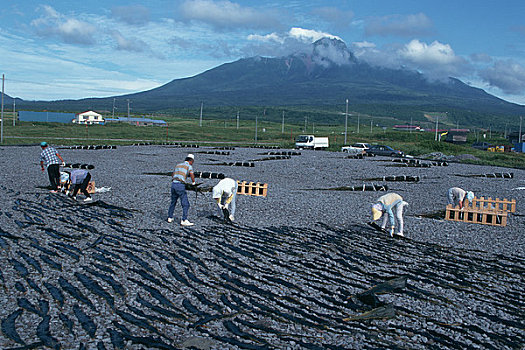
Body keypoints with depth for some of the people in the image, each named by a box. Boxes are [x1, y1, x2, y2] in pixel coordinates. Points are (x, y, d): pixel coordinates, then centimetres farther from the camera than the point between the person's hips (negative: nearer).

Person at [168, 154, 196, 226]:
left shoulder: (178, 165, 24)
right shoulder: (189, 166, 3)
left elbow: (172, 175, 36)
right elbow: (192, 175, -13)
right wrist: (193, 182, 6)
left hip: (173, 184, 7)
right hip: (180, 185, -7)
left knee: (173, 202, 23)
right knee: (186, 204, -3)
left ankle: (170, 217, 30)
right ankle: (184, 220, -10)